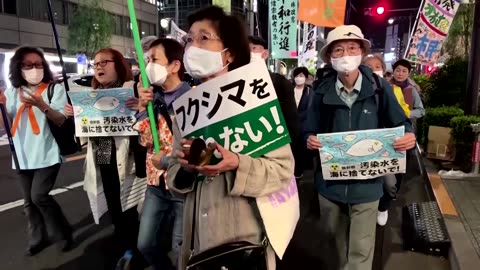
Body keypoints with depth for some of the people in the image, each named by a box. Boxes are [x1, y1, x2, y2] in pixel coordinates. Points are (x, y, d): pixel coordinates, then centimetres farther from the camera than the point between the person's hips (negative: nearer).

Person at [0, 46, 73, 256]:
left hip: (47, 155, -4)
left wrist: (42, 105, -27)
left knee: (39, 196, -12)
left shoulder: (55, 89, -2)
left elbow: (61, 121, -10)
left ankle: (62, 233, 8)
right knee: (29, 201, 10)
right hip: (23, 157, 5)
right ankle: (37, 238, 27)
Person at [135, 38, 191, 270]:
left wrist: (167, 160, -14)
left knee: (181, 251, 8)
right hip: (157, 184, 6)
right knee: (145, 244, 17)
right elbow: (144, 139, -2)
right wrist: (142, 107, -13)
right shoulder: (152, 96, 4)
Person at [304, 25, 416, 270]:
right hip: (329, 182, 2)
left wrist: (408, 136, -20)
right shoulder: (322, 92, -3)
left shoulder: (379, 88, -7)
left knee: (360, 249, 7)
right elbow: (310, 131, 5)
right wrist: (310, 140, -18)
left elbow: (400, 124, 2)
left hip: (365, 183, -2)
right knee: (334, 240, 23)